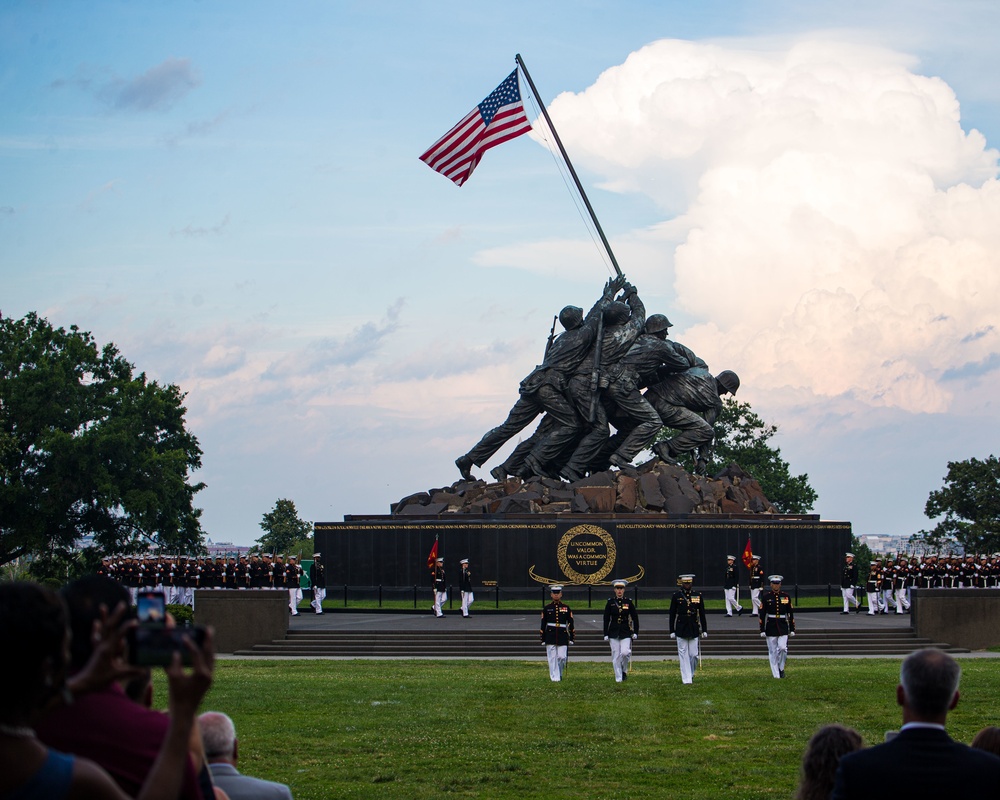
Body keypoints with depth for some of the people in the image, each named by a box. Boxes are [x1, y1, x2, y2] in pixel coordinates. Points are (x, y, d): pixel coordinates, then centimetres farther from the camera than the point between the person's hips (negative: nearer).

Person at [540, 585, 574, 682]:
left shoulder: (566, 608, 7)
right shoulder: (547, 608, 6)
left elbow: (571, 624, 8)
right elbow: (543, 625, 6)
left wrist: (572, 638, 2)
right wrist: (543, 640, 2)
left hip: (563, 636, 0)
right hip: (550, 636, 0)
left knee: (562, 657, -3)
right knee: (552, 659, -2)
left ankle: (560, 673, 22)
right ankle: (555, 678, 1)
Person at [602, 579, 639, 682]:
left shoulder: (628, 602, 3)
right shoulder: (610, 602, 2)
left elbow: (635, 618, 7)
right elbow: (606, 619, 3)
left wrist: (635, 633, 0)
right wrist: (606, 635, -1)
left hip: (626, 632, 0)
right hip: (614, 633, 1)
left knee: (625, 652, -17)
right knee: (616, 656, 0)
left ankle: (624, 670, 10)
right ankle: (618, 678, 7)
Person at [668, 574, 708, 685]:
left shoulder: (698, 595, 5)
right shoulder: (676, 596, 0)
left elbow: (702, 614, 8)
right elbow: (672, 614, 2)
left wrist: (704, 630, 5)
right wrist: (672, 631, -1)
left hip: (694, 629, 1)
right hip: (681, 629, -1)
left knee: (694, 655, 1)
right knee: (683, 655, -1)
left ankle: (691, 674, 24)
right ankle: (686, 679, 2)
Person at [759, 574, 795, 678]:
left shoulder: (786, 596, 5)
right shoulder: (766, 597, -1)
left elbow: (790, 614, 8)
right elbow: (761, 614, -2)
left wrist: (792, 629, 5)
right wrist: (762, 630, -7)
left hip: (783, 627, 1)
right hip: (771, 627, -1)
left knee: (783, 648, -14)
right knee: (773, 652, 2)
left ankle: (781, 668, 11)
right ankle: (776, 675, 9)